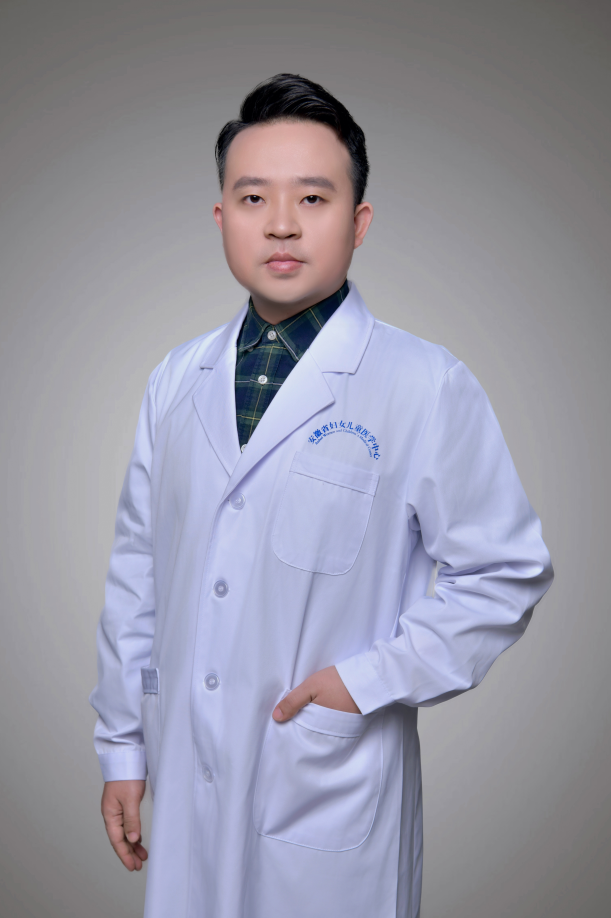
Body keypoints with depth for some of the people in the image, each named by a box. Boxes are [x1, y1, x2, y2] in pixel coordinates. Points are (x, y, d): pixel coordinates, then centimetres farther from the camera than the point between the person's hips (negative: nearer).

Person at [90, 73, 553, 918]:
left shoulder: (430, 388, -11)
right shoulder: (177, 382, 5)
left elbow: (507, 573, -6)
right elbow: (137, 573, 8)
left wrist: (371, 680, -13)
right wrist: (124, 748, 10)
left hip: (333, 783, -4)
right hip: (188, 777, 4)